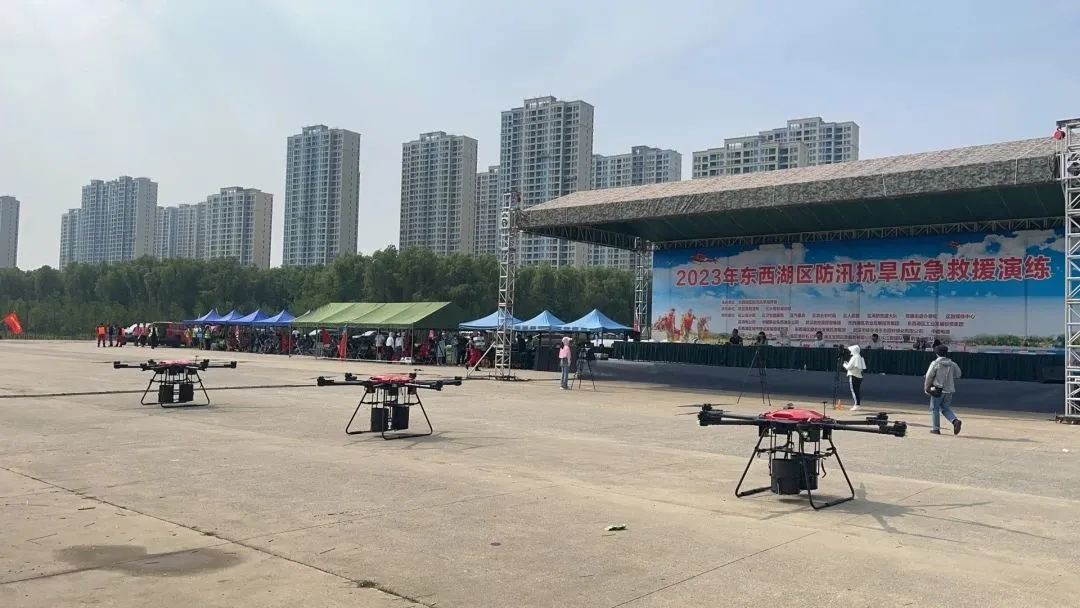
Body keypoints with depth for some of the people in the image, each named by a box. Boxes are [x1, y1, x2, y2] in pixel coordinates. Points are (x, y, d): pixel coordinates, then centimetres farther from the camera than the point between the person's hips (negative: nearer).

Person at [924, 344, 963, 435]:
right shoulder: (952, 364, 5)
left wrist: (926, 388, 0)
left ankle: (936, 428, 8)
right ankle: (955, 421, -9)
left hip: (938, 390, -5)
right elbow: (958, 375, 12)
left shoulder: (935, 363, -10)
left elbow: (929, 377, -10)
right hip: (949, 390, 5)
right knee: (946, 408, 15)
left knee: (935, 409, 7)